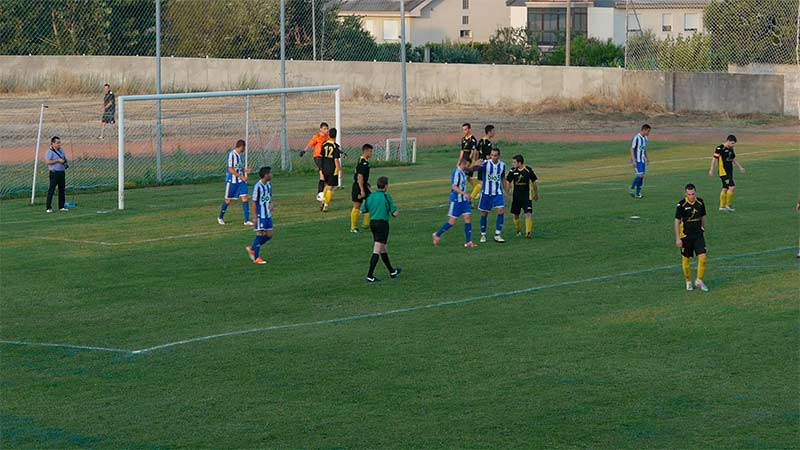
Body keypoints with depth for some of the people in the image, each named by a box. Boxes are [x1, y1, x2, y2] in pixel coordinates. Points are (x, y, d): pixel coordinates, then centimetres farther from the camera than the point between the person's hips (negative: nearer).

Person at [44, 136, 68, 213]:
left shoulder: (61, 150, 14)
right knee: (51, 190, -9)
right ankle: (49, 208, -9)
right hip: (54, 173, -8)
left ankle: (61, 207, 19)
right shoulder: (50, 152, -10)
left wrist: (65, 163, 5)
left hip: (62, 172, 8)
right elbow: (48, 161, -21)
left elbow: (64, 159, 27)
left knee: (62, 189, 11)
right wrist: (58, 161, -20)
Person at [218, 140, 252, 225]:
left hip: (241, 181, 7)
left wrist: (245, 170, 14)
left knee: (244, 198, -4)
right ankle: (220, 218, 26)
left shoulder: (239, 155, 9)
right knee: (228, 200, 5)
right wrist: (241, 177, -19)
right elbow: (231, 169, -20)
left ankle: (247, 220, -4)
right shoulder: (231, 154, -16)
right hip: (231, 181, -7)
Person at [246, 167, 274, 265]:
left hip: (268, 214, 8)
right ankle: (256, 258, 3)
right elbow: (254, 202, -14)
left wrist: (271, 204, -2)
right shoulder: (257, 186, -17)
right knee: (260, 234, -5)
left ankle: (252, 249, 23)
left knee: (269, 235, 8)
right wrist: (255, 216, -15)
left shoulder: (269, 185, 6)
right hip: (260, 215, -8)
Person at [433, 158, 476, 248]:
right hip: (456, 200, -8)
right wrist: (464, 193, -32)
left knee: (468, 218, 0)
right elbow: (454, 187, -24)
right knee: (452, 222, -3)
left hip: (463, 200, 8)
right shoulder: (457, 172, -18)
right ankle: (437, 235, 15)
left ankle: (468, 242, 1)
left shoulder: (463, 172, 8)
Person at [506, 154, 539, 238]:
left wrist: (536, 194, 11)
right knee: (515, 214, 10)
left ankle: (528, 232, -15)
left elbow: (534, 182, 5)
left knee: (528, 213, -15)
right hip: (516, 196, 3)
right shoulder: (512, 171, -1)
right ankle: (518, 231, 30)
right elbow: (508, 182, 7)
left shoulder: (528, 170, -7)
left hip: (526, 196, -3)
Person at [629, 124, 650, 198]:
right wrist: (633, 161, -20)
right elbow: (632, 149, -15)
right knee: (639, 175, -15)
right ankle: (632, 188, 4)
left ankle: (638, 193, 11)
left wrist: (646, 159, 19)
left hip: (643, 160, 8)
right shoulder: (636, 138, -15)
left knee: (642, 176, 5)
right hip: (637, 161, -8)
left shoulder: (645, 138, 10)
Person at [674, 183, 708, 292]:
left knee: (702, 257, -9)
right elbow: (677, 221, -9)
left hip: (698, 235, 3)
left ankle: (699, 281, 4)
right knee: (685, 259, 6)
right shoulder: (681, 204, -12)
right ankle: (688, 282, 23)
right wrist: (678, 238, -11)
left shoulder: (700, 202, -1)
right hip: (685, 235, -3)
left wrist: (703, 229, 18)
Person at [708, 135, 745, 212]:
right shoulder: (720, 148, -13)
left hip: (729, 171, 8)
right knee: (732, 187, -14)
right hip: (723, 172, -8)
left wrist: (740, 167, 22)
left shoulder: (731, 149, 12)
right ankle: (728, 205, -5)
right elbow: (714, 159, -11)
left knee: (725, 188, 11)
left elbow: (733, 159, 25)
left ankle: (722, 206, 17)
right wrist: (711, 170, -13)